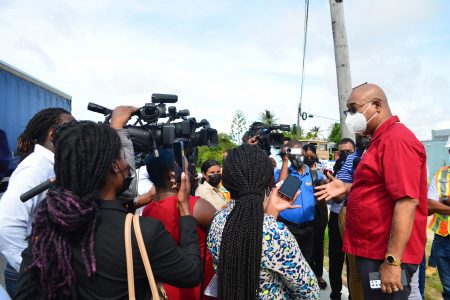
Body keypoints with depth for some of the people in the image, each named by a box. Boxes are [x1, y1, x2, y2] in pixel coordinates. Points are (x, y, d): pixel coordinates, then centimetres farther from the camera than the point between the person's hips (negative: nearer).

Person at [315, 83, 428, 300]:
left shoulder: (396, 139, -18)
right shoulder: (381, 140, 14)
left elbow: (407, 201, -25)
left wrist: (392, 261, -25)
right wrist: (347, 188, 10)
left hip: (386, 256, -10)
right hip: (372, 250, 10)